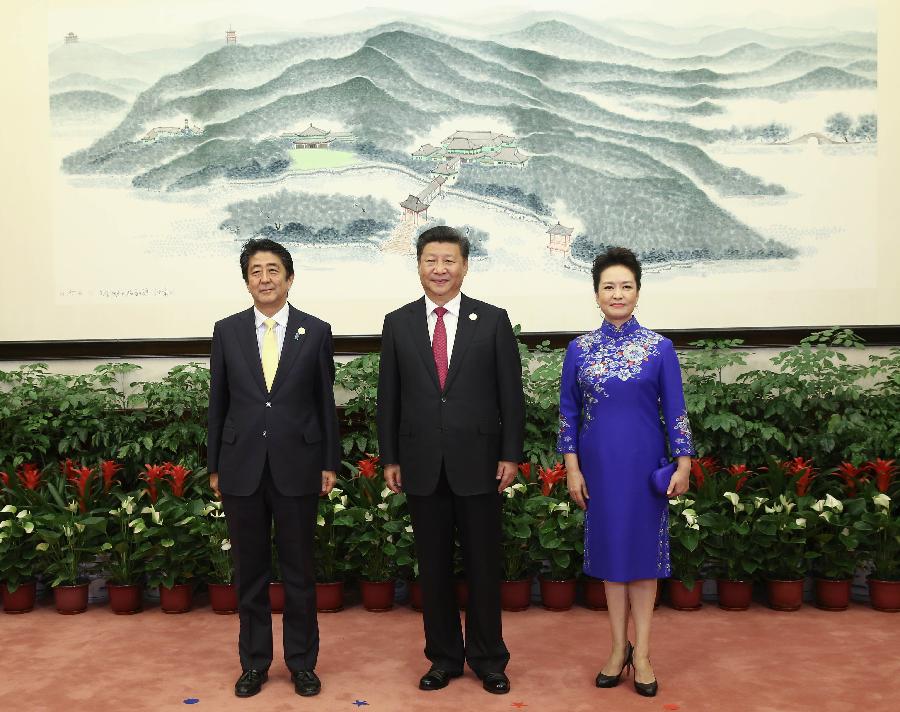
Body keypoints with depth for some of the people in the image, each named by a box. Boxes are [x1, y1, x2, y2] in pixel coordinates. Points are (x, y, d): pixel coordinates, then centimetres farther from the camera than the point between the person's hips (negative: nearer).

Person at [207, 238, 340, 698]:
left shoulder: (316, 331, 1)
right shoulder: (227, 331, 4)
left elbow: (325, 401, 3)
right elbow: (217, 402, 7)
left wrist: (330, 464, 1)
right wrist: (214, 467, 6)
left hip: (296, 467, -1)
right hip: (241, 468, 1)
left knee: (299, 571, 8)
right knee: (250, 572, 11)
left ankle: (302, 662, 24)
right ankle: (254, 662, 27)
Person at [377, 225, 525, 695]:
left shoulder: (493, 320, 0)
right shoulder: (398, 323, 5)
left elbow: (510, 393, 0)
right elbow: (388, 397, 6)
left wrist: (511, 455, -4)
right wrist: (389, 458, 3)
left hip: (478, 463, -1)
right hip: (422, 466, 2)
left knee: (483, 565, 8)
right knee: (433, 567, 11)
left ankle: (488, 659, 25)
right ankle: (444, 657, 27)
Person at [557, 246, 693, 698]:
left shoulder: (659, 348, -2)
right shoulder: (579, 349, 1)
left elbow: (674, 410, -1)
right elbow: (568, 413, 3)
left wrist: (683, 464, -6)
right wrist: (572, 468, -2)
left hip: (644, 463, -1)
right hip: (599, 464, 1)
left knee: (643, 548, 5)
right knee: (609, 548, 9)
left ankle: (641, 651, 16)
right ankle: (619, 647, 22)